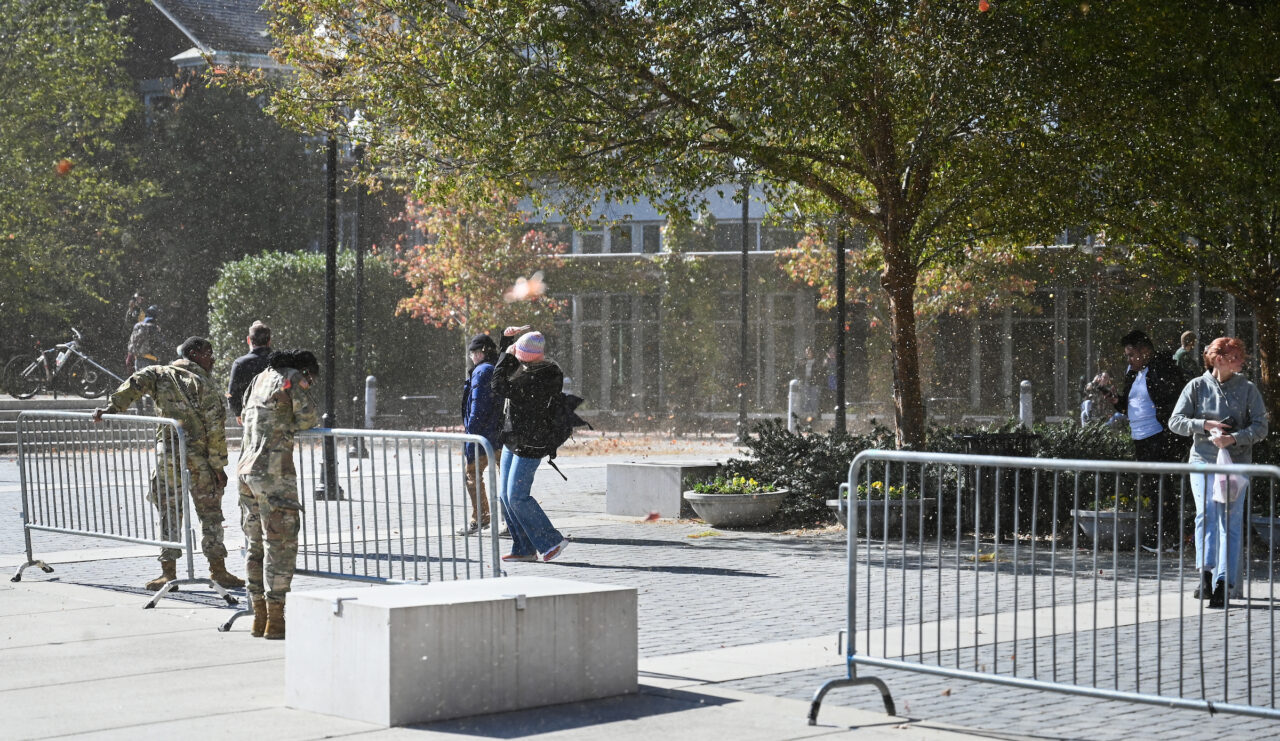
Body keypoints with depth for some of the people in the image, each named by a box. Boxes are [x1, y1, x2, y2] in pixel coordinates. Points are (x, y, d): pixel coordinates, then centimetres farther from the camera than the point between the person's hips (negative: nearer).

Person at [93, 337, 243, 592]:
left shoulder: (160, 374, 9)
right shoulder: (202, 383, 0)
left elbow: (137, 382, -11)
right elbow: (215, 426, -5)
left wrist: (112, 408, -11)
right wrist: (219, 465, -2)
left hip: (169, 456, 2)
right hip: (201, 459, -2)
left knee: (169, 514, 8)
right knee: (210, 514, 9)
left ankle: (168, 571, 5)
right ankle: (218, 569, 10)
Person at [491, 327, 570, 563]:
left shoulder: (541, 375, -22)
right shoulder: (525, 366, 7)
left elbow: (502, 388, -24)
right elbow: (507, 366, 30)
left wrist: (507, 355, -14)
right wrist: (506, 338, 13)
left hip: (529, 444, -10)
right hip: (513, 440, 10)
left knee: (517, 496, -11)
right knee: (505, 495, 9)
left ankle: (552, 541, -2)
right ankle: (524, 549, 15)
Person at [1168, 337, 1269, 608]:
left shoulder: (1248, 389, 5)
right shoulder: (1197, 386, 5)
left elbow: (1261, 427, -1)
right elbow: (1176, 421, 4)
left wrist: (1234, 438, -17)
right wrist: (1205, 425, -11)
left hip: (1236, 463, 0)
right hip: (1202, 461, 0)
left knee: (1230, 521, -4)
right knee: (1206, 514, -15)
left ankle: (1223, 583, -3)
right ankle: (1206, 573, -16)